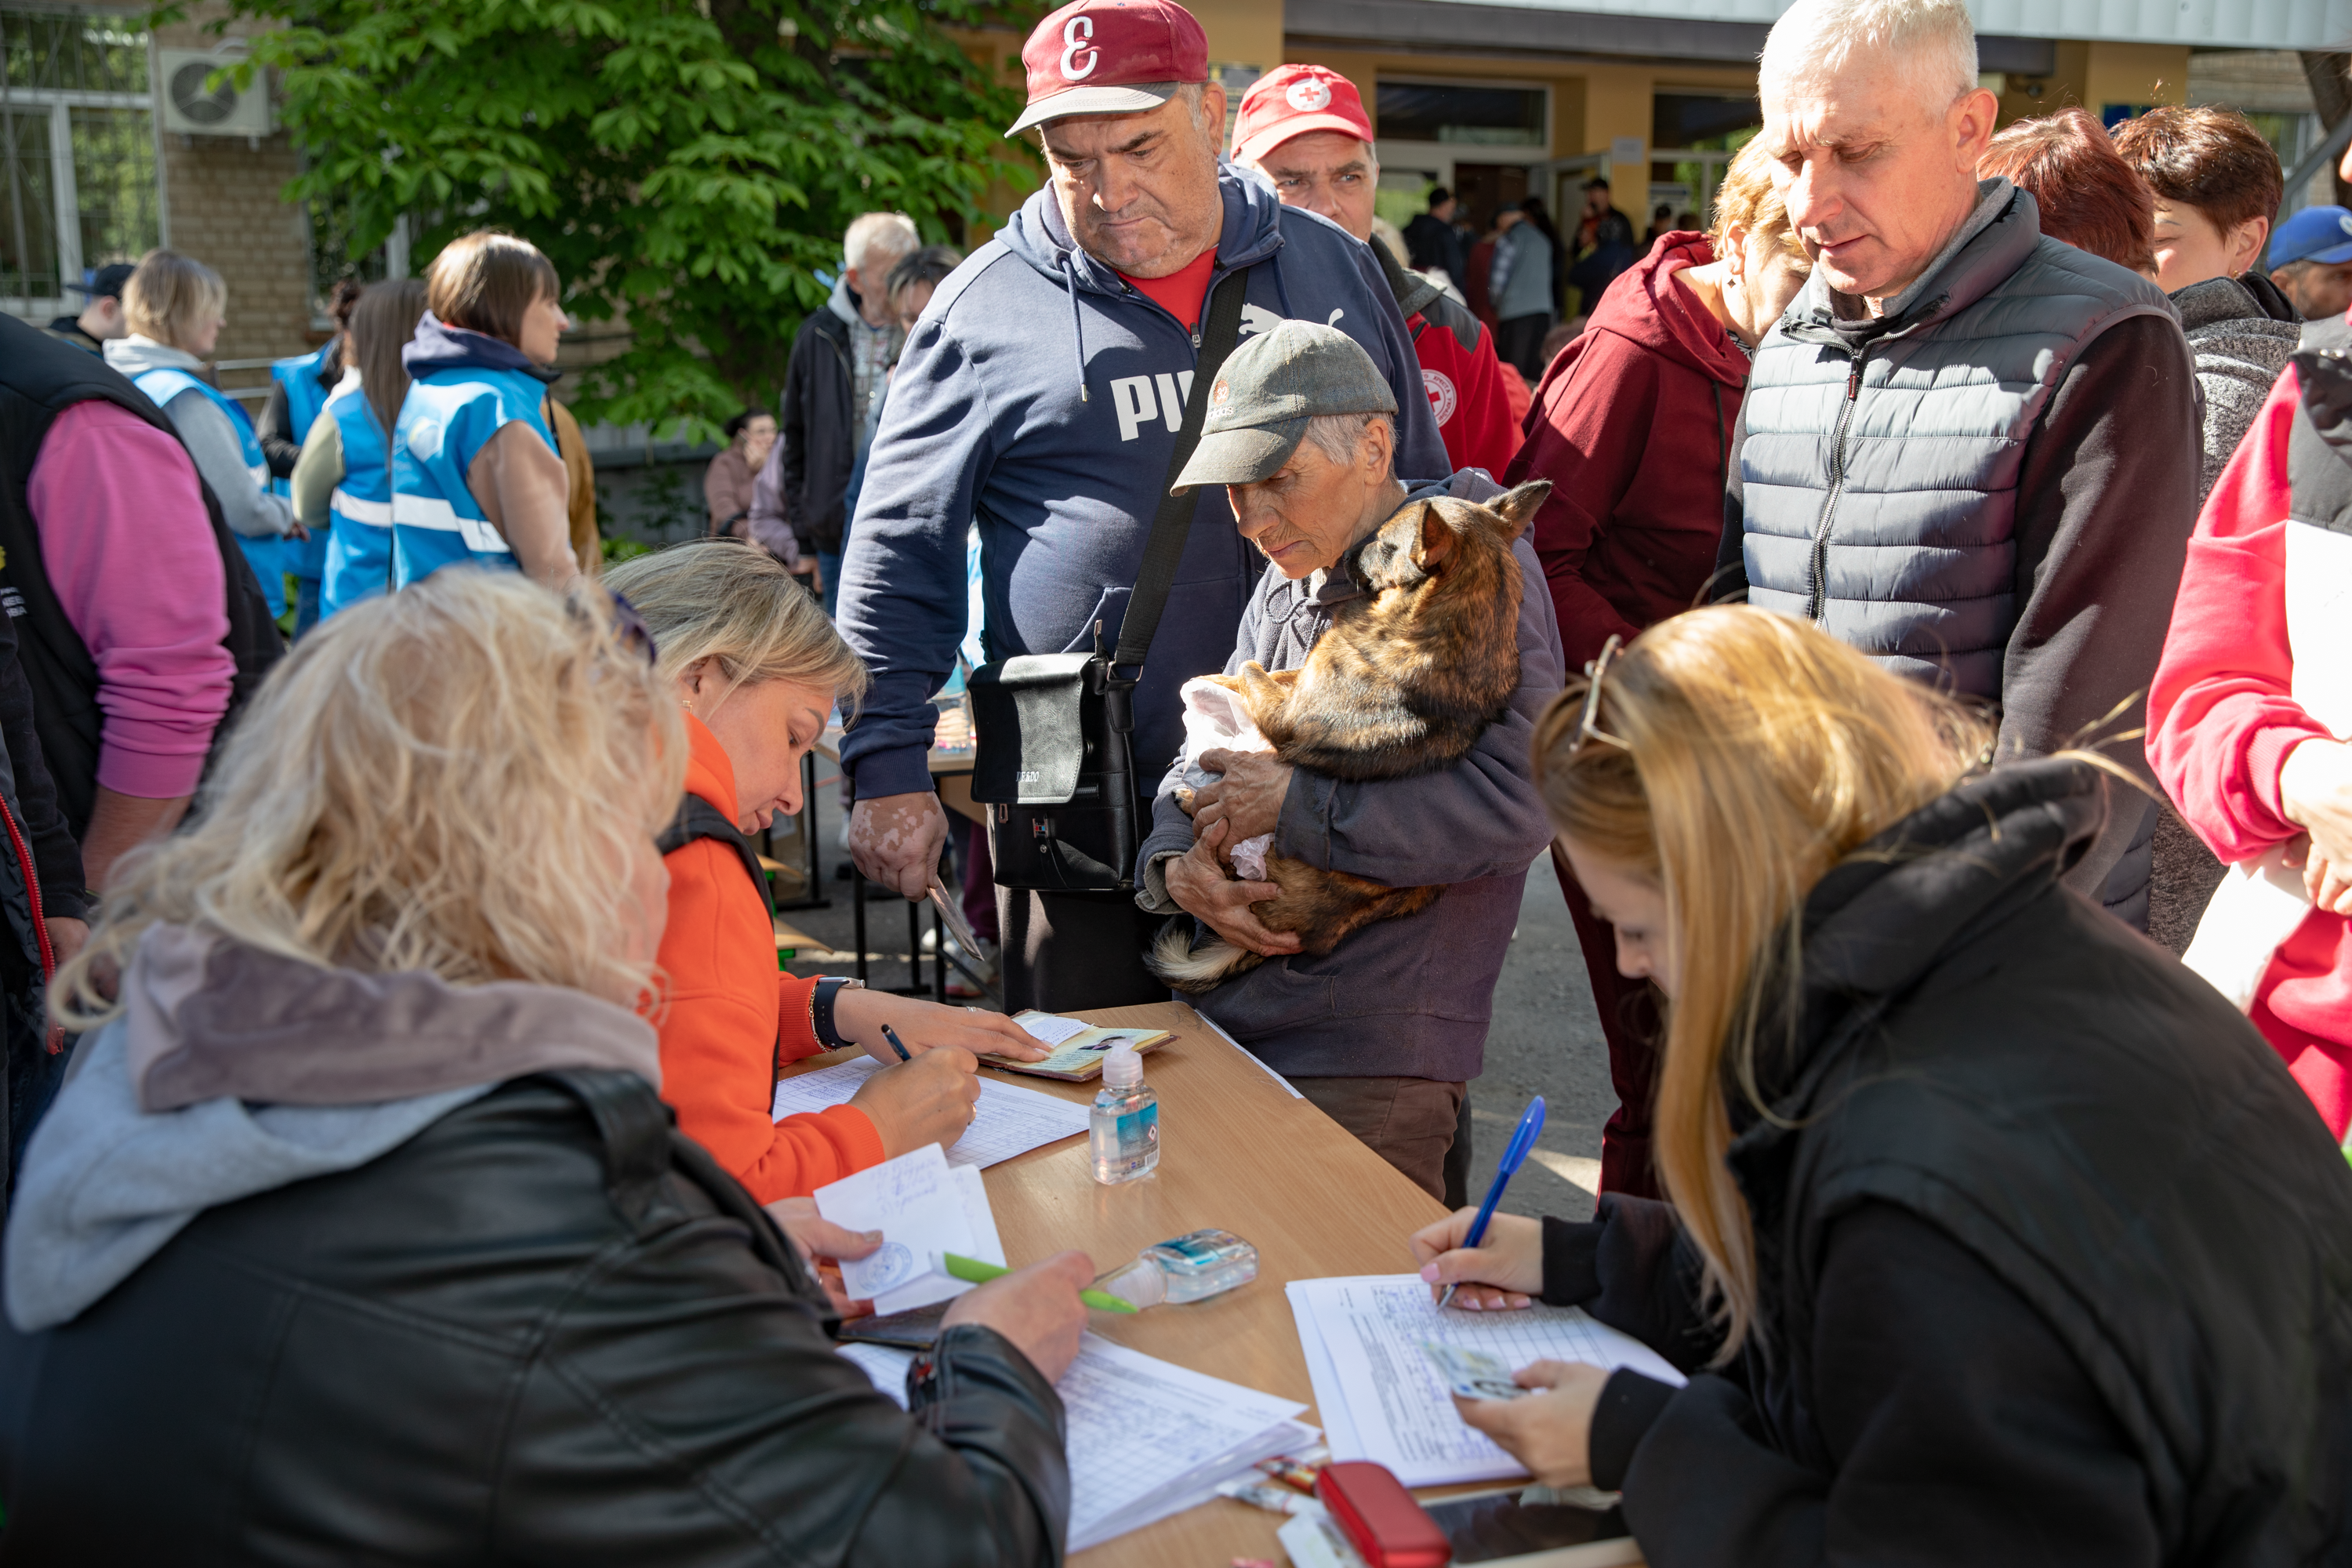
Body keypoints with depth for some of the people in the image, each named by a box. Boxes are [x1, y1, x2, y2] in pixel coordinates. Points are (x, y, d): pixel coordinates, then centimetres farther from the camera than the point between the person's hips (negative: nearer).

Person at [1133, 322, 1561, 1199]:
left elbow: (1514, 805, -22)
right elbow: (1203, 756, 17)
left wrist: (1299, 806, -17)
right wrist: (1176, 863, -6)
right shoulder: (1286, 581, 14)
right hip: (1224, 1023, 8)